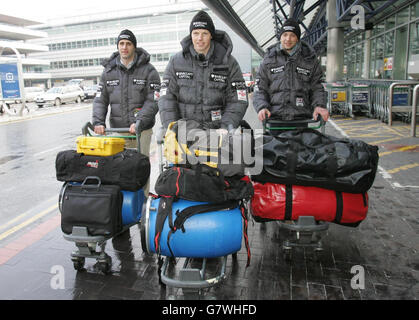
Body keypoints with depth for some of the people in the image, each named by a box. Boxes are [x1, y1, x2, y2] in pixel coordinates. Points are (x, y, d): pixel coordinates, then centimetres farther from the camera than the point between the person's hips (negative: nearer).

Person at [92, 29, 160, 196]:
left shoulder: (148, 70, 0)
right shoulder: (109, 71, 11)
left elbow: (153, 101, -7)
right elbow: (100, 100, 10)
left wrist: (139, 122, -19)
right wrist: (98, 121, -6)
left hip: (142, 130, -3)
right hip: (117, 129, 3)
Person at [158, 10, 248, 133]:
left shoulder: (228, 62, 4)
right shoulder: (176, 61, 8)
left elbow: (237, 101, 1)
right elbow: (167, 98, 4)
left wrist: (226, 127, -12)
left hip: (217, 132, 0)